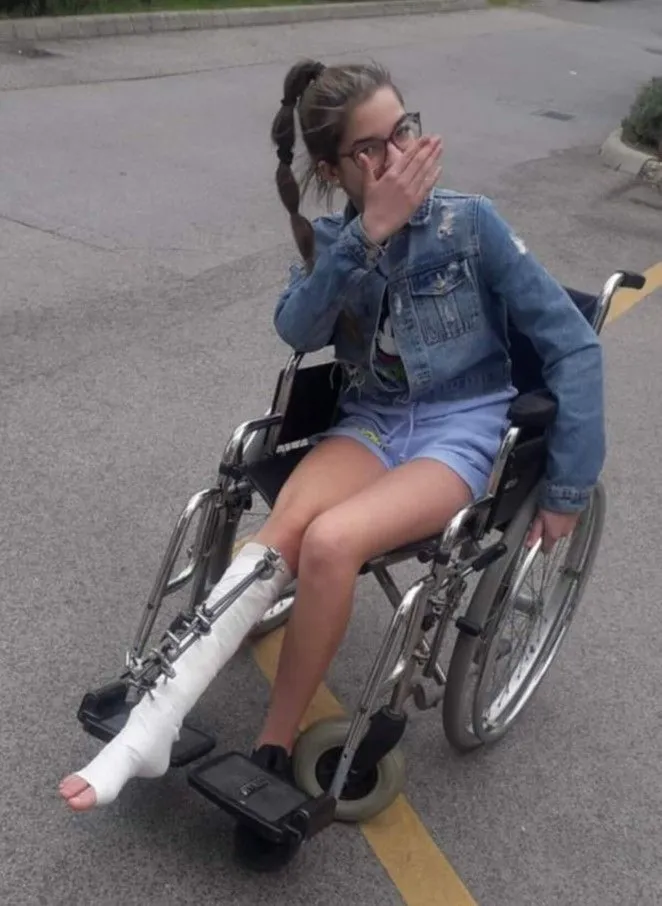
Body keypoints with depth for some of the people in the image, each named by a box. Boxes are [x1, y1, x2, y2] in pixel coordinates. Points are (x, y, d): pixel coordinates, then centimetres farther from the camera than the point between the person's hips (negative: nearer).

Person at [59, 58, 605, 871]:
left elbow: (573, 346, -7)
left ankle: (273, 754, -15)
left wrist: (568, 489, -7)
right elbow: (296, 331, -16)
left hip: (462, 430, -3)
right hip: (372, 421, 3)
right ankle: (152, 725, -31)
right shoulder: (333, 240, 4)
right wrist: (368, 235, -26)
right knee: (285, 530, -30)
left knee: (328, 542, -32)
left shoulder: (470, 223, -7)